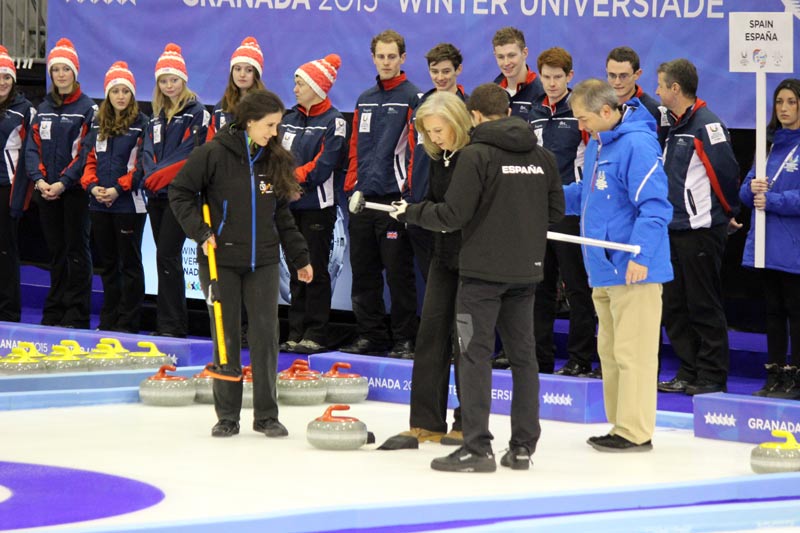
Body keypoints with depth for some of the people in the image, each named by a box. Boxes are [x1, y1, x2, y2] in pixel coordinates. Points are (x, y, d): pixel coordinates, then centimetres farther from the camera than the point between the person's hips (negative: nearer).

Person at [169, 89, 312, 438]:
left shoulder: (275, 160, 6)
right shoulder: (214, 154, -9)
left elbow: (282, 214, 14)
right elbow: (179, 193, -3)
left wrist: (300, 257, 15)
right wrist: (199, 231, -13)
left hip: (263, 261, 3)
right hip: (220, 258, -3)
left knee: (265, 336, -1)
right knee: (226, 337, 1)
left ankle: (266, 415, 7)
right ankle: (227, 416, 10)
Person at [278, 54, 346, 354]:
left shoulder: (333, 121, -6)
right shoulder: (290, 118, 15)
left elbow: (324, 165, -15)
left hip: (317, 206, -7)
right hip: (290, 205, 7)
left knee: (316, 270, -4)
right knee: (296, 270, 9)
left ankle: (316, 335, 0)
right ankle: (296, 333, 13)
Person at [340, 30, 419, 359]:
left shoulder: (412, 98, -4)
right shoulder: (365, 100, 16)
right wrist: (352, 186, 11)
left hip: (394, 197, -7)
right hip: (363, 197, 7)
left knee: (399, 273, -4)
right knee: (363, 272, 9)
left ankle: (405, 340, 1)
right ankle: (371, 335, 17)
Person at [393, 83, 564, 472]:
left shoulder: (476, 154, -11)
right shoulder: (541, 156, 7)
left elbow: (453, 214, -14)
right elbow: (555, 211, 12)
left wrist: (411, 213, 2)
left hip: (483, 270, -6)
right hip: (526, 271, 6)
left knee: (476, 355, -3)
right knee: (523, 355, 10)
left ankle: (477, 447, -7)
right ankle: (523, 446, 12)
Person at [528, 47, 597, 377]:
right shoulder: (536, 113, 13)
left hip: (571, 211, -7)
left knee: (577, 286, -2)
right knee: (540, 285, 10)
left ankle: (580, 360, 1)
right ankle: (540, 356, 17)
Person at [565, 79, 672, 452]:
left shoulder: (637, 145, -17)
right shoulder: (597, 144, 14)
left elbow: (654, 207, -21)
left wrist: (640, 256, -26)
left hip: (634, 271, -10)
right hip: (604, 269, 10)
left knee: (632, 353, -6)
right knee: (610, 352, 15)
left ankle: (635, 432, -2)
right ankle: (620, 425, 24)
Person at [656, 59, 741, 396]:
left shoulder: (706, 124, -16)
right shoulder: (676, 125, 14)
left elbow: (726, 170, -17)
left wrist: (729, 212, -6)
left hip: (701, 230, -10)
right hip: (676, 229, 10)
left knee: (703, 306, -4)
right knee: (674, 305, 12)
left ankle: (712, 378, 3)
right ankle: (689, 374, 19)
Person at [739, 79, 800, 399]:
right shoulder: (770, 144, 13)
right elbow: (745, 191, 14)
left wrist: (771, 200, -15)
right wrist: (752, 188, -8)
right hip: (768, 246, 7)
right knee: (773, 310, 11)